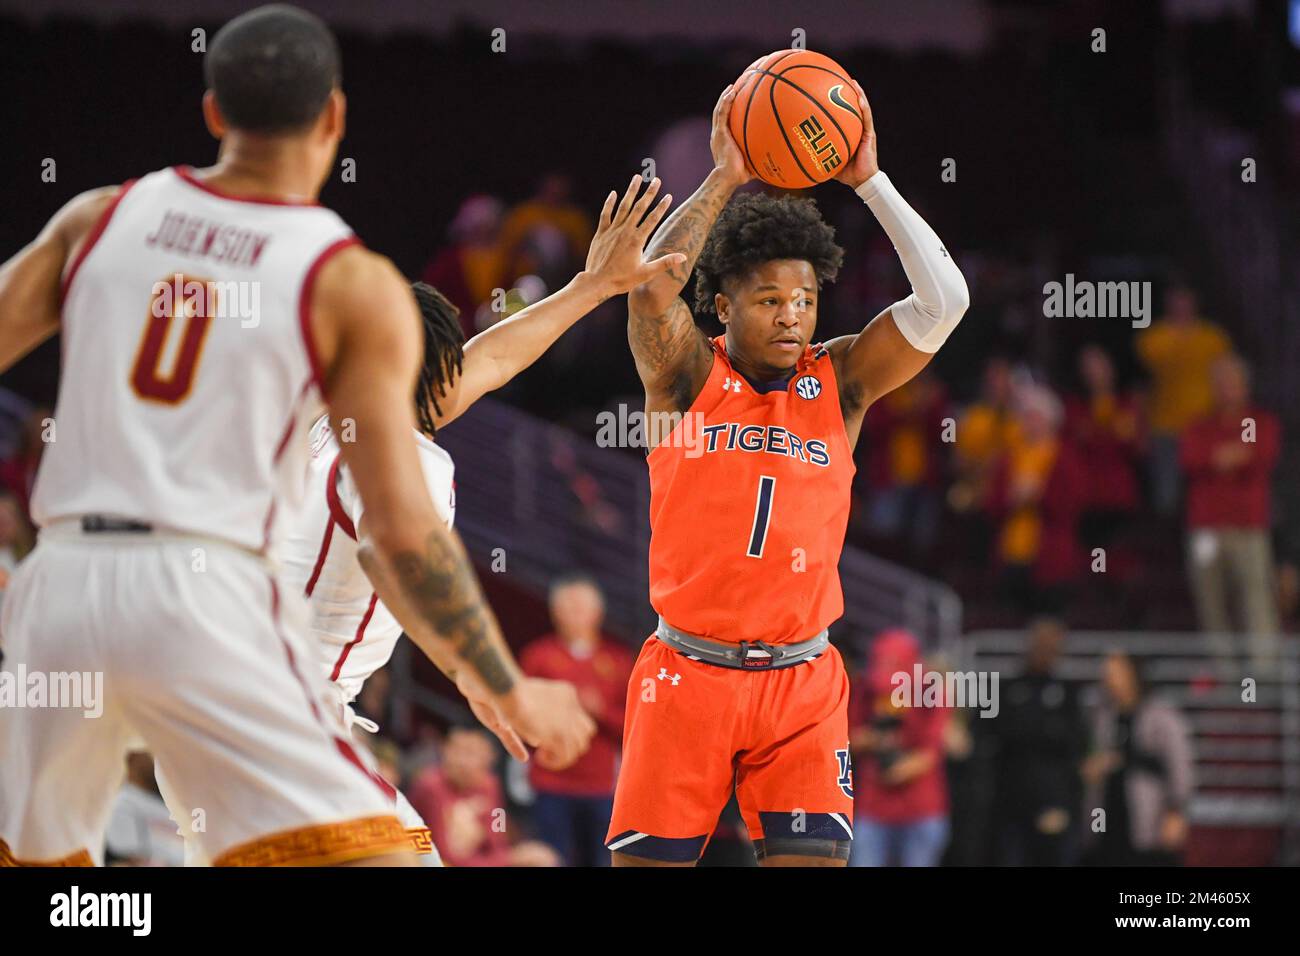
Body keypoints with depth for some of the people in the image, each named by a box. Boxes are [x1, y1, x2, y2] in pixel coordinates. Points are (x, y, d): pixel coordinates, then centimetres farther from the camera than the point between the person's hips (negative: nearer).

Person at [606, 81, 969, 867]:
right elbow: (652, 287, -20)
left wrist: (869, 181, -10)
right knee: (647, 859, -1)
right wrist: (725, 179, -19)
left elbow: (944, 300, -7)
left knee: (814, 857, -10)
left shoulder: (839, 381, 4)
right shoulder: (688, 376, 0)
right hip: (688, 674, -1)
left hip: (802, 683, 1)